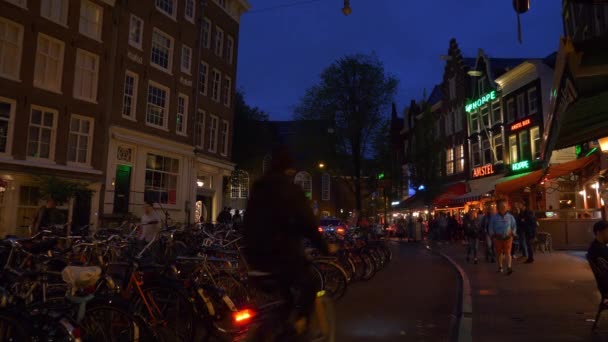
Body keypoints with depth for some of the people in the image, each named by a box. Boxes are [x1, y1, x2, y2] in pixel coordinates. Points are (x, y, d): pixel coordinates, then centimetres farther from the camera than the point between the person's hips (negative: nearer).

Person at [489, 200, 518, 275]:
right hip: (498, 238, 1)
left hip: (508, 238, -1)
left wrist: (512, 233, -1)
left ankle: (509, 267, -17)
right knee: (499, 253, 9)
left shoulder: (510, 217, 3)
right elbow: (491, 228, 6)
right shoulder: (494, 217, 1)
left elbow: (514, 226, 10)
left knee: (507, 252, -10)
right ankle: (500, 267, 23)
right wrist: (493, 234, -3)